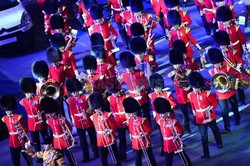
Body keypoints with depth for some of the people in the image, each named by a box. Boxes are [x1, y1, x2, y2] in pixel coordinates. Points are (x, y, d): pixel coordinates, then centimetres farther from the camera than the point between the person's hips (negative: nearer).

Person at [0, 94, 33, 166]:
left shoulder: (19, 117, -12)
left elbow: (25, 128, -10)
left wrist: (23, 135, -23)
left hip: (21, 142, -5)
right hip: (12, 144, 5)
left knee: (27, 157, 10)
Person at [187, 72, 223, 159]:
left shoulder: (207, 93, -18)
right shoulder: (190, 95, -8)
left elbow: (215, 103, -9)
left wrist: (210, 110, -18)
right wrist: (195, 116, 10)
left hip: (210, 117, -2)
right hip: (200, 119, 2)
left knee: (215, 130, 21)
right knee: (204, 136, 6)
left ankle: (219, 143, 38)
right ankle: (206, 154, 14)